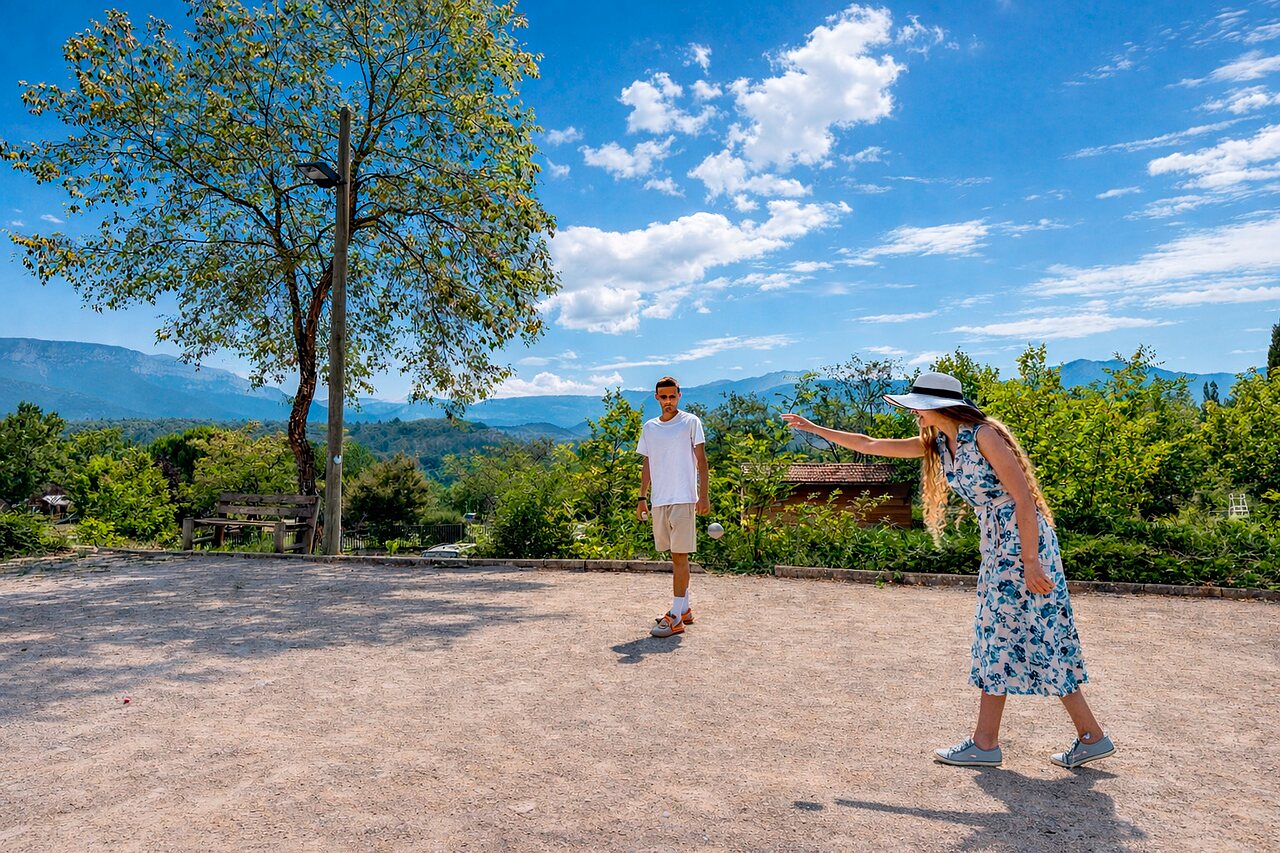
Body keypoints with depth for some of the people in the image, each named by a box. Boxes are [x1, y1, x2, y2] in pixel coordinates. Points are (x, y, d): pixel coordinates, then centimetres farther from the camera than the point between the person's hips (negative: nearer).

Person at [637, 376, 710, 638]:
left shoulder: (690, 422, 0)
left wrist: (703, 495, -9)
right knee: (675, 555, 13)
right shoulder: (649, 427, 14)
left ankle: (676, 617, -6)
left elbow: (701, 460, -2)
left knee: (680, 555, -7)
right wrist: (642, 498, 13)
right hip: (659, 500, 5)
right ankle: (684, 609, 24)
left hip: (683, 498, -5)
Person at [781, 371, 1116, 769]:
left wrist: (1030, 562, -20)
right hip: (997, 547, 9)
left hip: (1025, 543, -9)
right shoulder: (936, 444, 7)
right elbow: (870, 445, 12)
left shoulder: (984, 436, -17)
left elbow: (1024, 499, -18)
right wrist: (813, 428, 13)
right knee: (997, 639, 9)